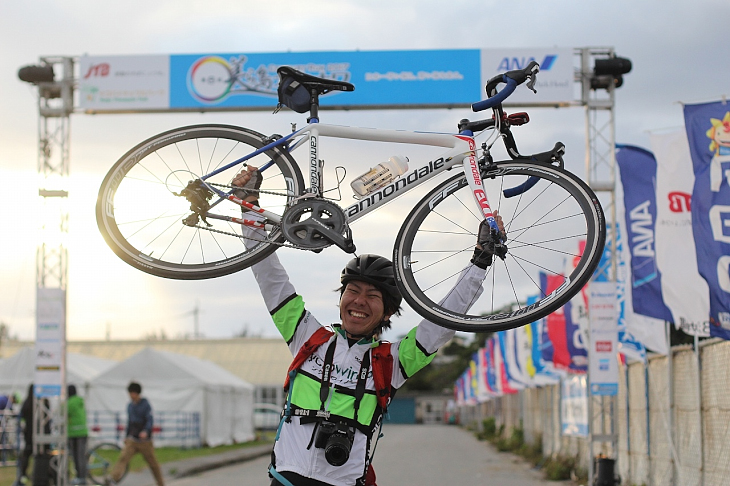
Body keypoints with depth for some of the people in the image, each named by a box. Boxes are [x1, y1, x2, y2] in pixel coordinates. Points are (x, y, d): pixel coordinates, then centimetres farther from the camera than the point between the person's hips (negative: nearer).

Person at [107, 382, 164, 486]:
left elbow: (149, 420, -19)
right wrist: (126, 436, 24)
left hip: (145, 441, -4)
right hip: (132, 440, 4)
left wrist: (145, 431, -37)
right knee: (123, 458, -17)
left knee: (153, 464, 7)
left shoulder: (145, 405, -8)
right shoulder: (130, 406, 10)